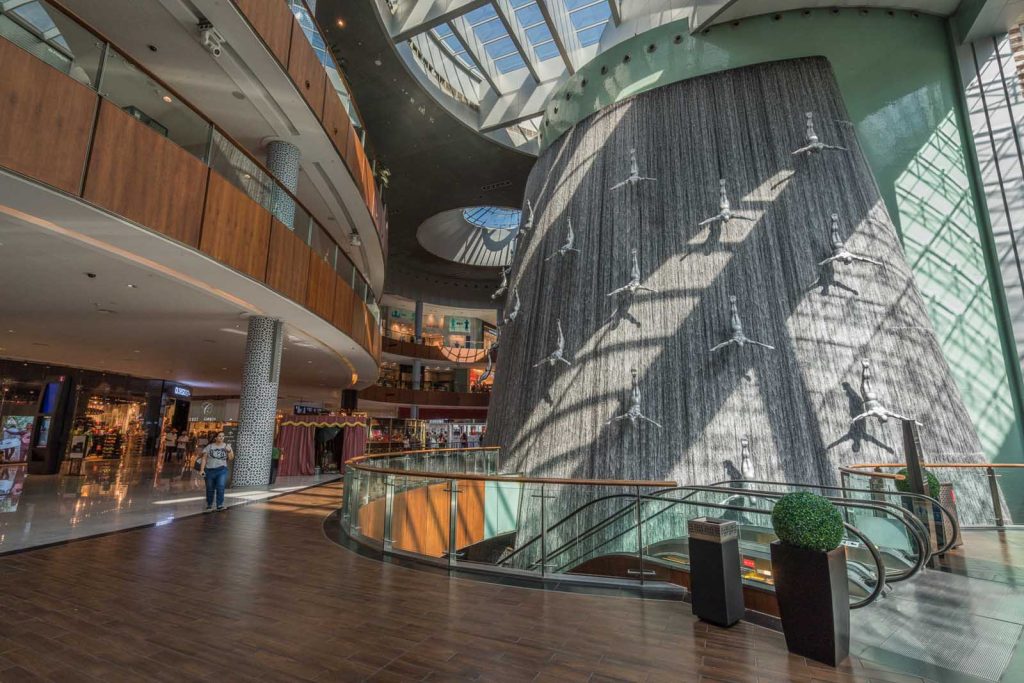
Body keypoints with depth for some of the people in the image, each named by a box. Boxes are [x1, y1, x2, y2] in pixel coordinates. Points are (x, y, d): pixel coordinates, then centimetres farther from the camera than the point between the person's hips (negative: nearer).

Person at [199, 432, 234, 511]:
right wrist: (202, 469, -5)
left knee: (221, 487, -16)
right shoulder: (209, 447, 4)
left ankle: (220, 505, -10)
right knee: (210, 489, 10)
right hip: (210, 470, 1)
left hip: (222, 470, -1)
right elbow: (204, 458, 2)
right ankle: (209, 505, 27)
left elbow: (231, 458, 1)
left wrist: (229, 451, -15)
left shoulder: (227, 446, 6)